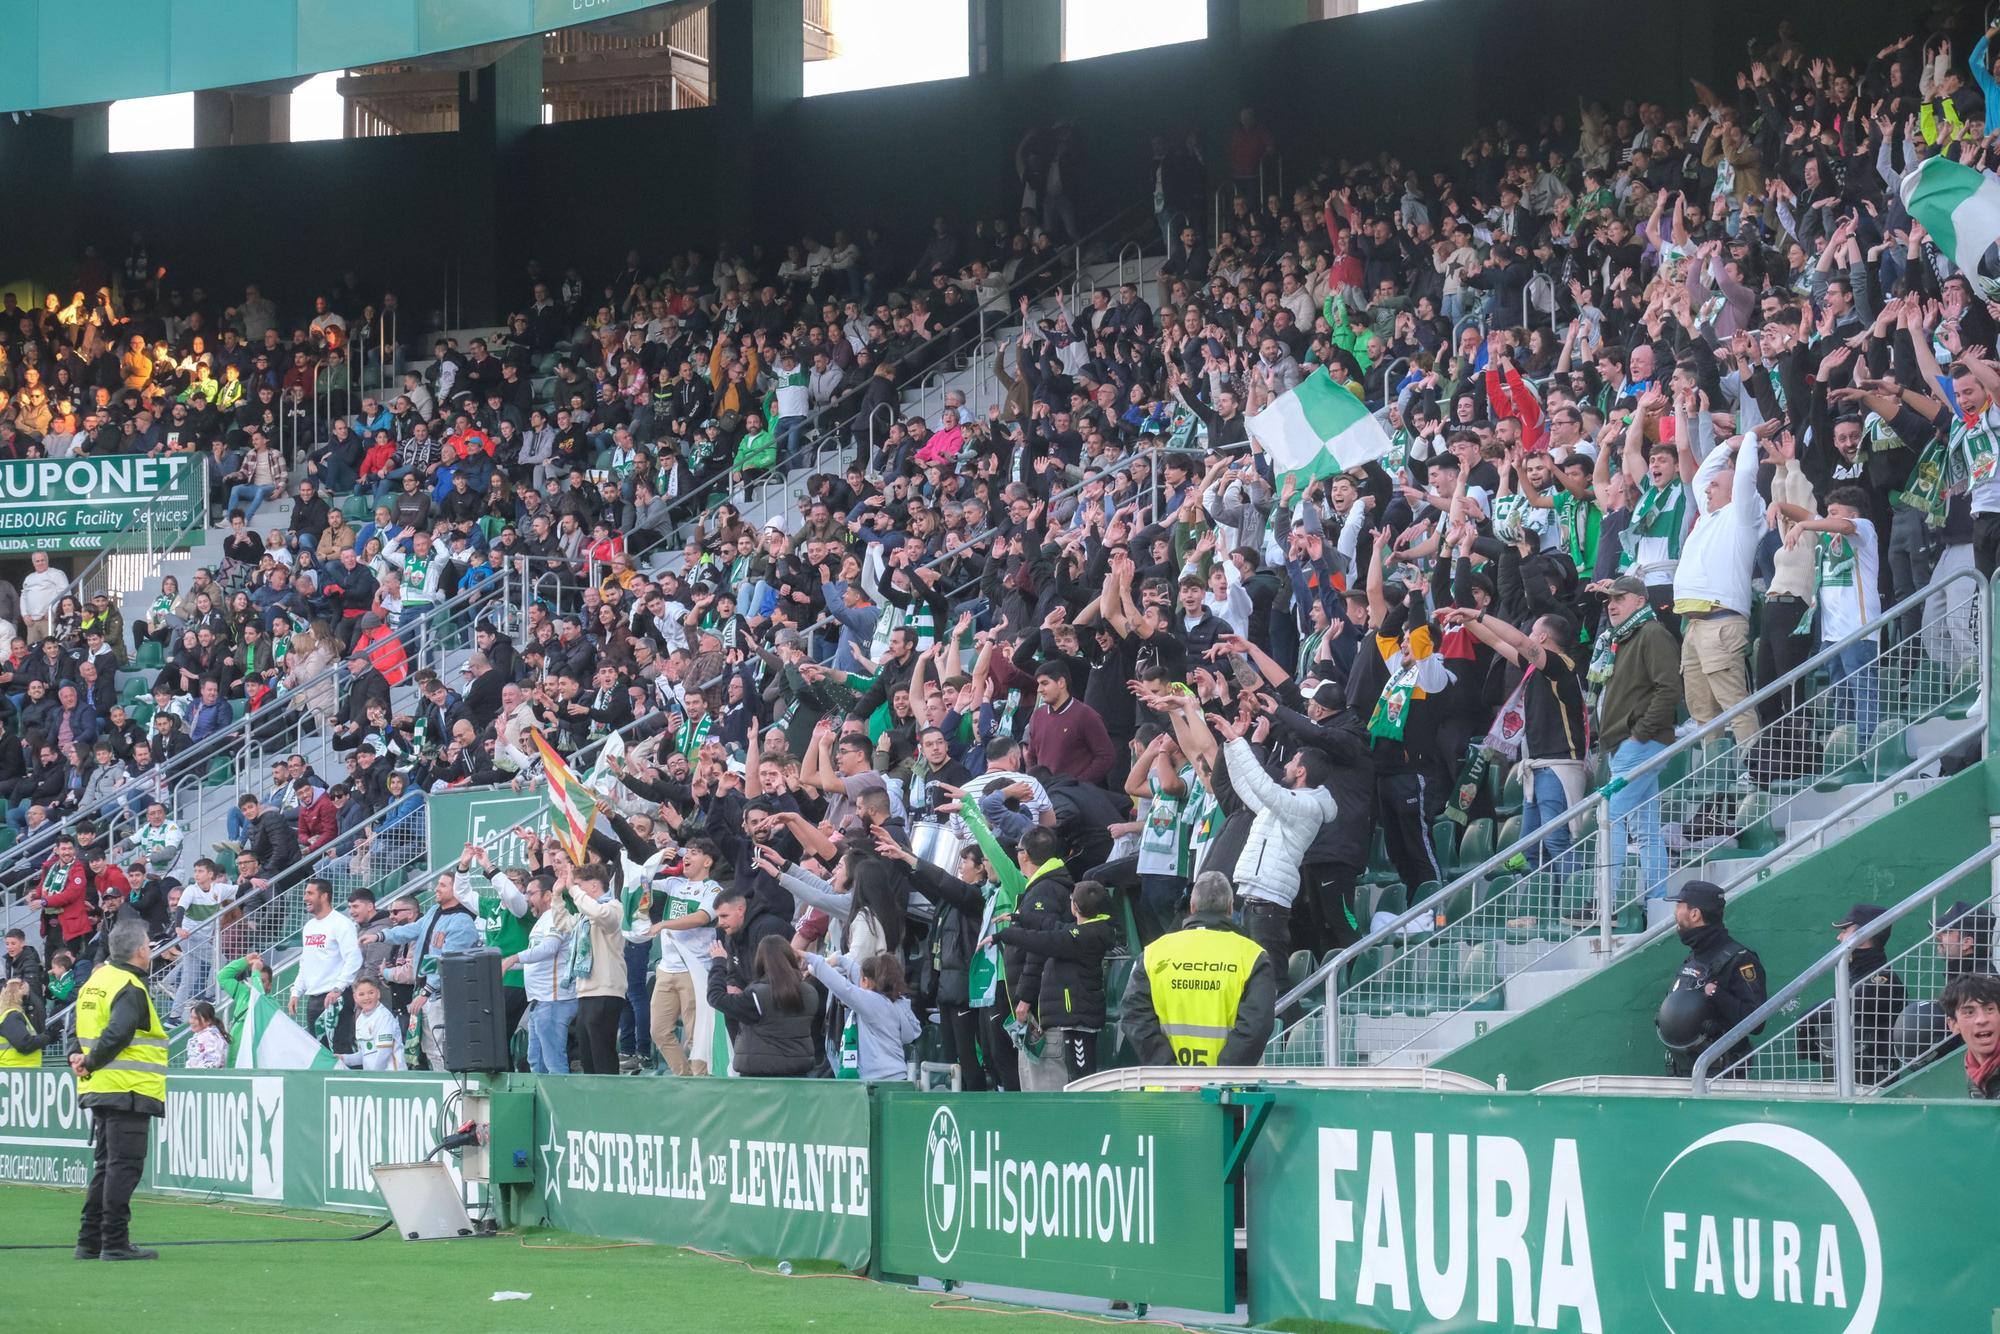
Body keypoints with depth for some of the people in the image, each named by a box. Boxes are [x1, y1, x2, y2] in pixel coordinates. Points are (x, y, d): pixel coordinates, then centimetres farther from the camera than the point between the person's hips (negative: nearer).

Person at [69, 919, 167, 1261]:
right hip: (129, 1091, -9)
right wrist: (91, 1063, -12)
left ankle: (90, 1242, 16)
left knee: (106, 1165, 15)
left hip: (98, 1090, 9)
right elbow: (116, 1035, -24)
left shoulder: (96, 981, 14)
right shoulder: (130, 989, -14)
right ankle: (115, 1243, -6)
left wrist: (77, 1057, 2)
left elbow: (76, 1029, 17)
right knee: (124, 1166, -6)